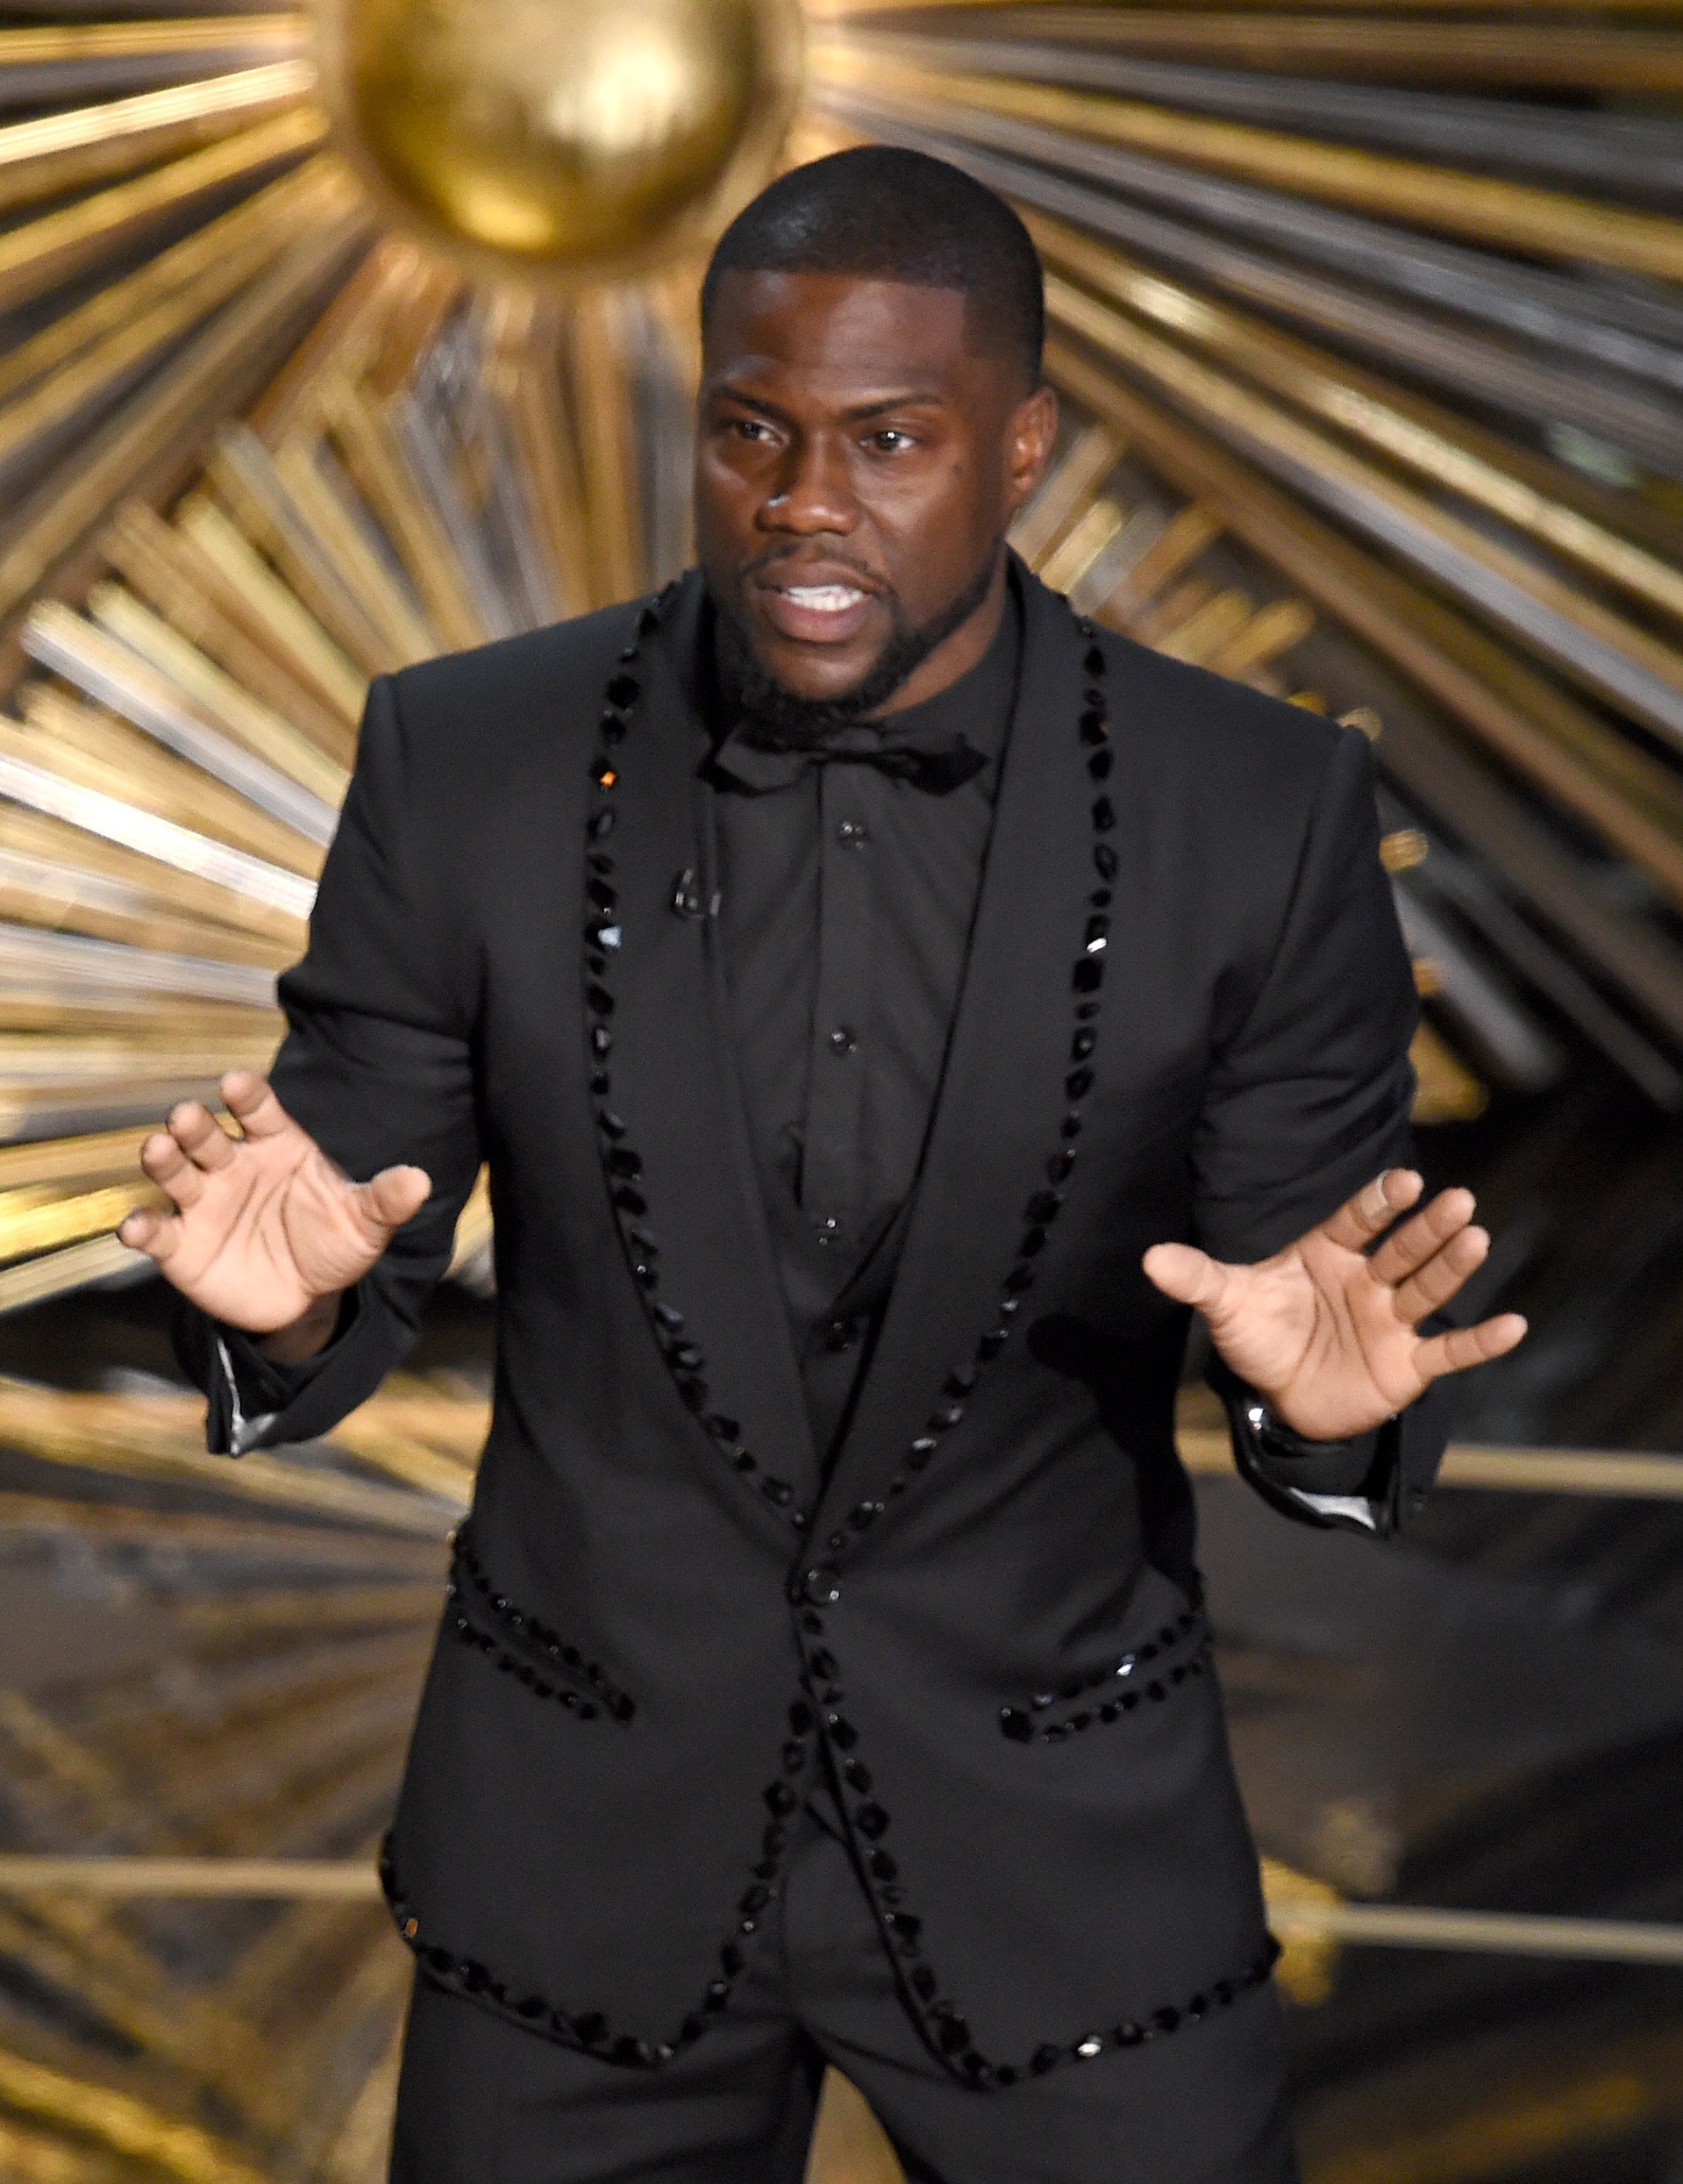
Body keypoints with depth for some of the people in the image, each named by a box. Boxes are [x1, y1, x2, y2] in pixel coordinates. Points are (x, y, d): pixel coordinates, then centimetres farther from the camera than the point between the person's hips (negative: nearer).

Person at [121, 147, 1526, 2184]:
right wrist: (283, 1302, -25)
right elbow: (338, 1299, -2)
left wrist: (1325, 1393, -27)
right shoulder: (468, 761, -9)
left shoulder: (1260, 812, -11)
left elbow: (1324, 1331, -4)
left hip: (1060, 1840, -1)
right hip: (587, 1836, 1)